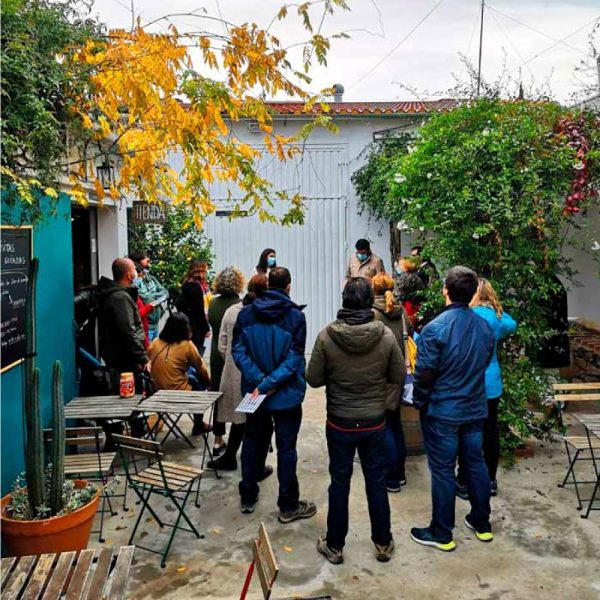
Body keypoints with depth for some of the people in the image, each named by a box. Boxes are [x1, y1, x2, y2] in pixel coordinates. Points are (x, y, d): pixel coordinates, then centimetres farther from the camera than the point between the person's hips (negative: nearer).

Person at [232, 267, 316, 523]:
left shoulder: (246, 313, -3)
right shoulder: (295, 316, -13)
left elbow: (238, 351, -9)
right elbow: (294, 358, -20)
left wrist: (259, 381, -14)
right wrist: (269, 384, -19)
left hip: (253, 391, 4)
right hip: (287, 394, -3)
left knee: (253, 443, 18)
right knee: (286, 448, 6)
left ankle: (248, 497, 29)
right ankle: (288, 506, 15)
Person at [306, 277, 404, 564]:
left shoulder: (326, 336, -16)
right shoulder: (386, 335, -14)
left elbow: (314, 379, -9)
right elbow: (398, 377, -4)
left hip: (339, 423, -1)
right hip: (374, 422, 1)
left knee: (339, 483, 13)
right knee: (376, 482, 16)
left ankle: (334, 546, 27)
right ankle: (383, 544, 31)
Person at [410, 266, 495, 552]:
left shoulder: (435, 328, -21)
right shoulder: (484, 326, -2)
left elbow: (424, 375, -18)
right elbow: (485, 363, 10)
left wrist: (420, 402, -2)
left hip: (442, 411, -6)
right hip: (475, 408, 6)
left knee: (442, 471, 5)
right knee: (475, 464, 18)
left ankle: (441, 534, 18)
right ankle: (482, 523, 33)